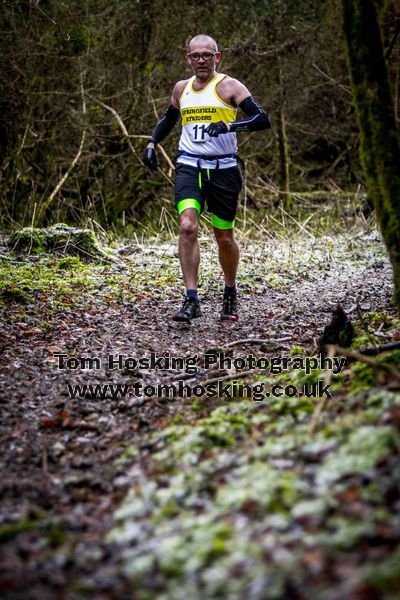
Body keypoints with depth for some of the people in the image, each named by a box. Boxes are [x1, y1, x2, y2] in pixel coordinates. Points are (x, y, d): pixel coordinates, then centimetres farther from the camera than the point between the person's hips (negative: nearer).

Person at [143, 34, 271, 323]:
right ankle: (191, 301, -17)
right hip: (189, 167, 3)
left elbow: (263, 119, -13)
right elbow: (168, 118, 31)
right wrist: (152, 143, 16)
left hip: (223, 169, -2)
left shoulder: (229, 86, -3)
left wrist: (229, 126, -27)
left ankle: (230, 294, 32)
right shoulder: (182, 88, 12)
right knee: (187, 226, -19)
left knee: (224, 237, 7)